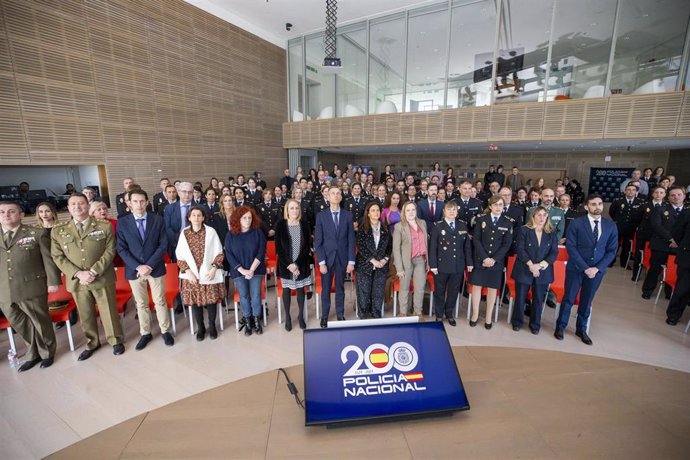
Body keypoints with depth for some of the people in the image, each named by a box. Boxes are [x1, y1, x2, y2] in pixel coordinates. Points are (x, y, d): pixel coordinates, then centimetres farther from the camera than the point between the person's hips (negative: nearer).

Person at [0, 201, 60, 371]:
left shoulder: (37, 233, -2)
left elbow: (48, 259, -4)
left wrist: (53, 281, -9)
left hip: (32, 288, -4)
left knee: (41, 322, 8)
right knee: (20, 324, 15)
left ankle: (46, 353, 29)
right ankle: (33, 354, 34)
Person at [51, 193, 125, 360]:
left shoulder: (104, 226, -1)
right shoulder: (58, 231, 5)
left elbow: (110, 251, -6)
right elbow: (58, 257, 1)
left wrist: (94, 272, -16)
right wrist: (78, 273, -13)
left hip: (102, 278, -2)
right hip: (76, 281, 2)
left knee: (109, 311, 7)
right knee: (85, 315, 14)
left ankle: (116, 340, 25)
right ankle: (92, 343, 33)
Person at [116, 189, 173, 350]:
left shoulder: (158, 220, -3)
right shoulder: (123, 223, -1)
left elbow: (163, 245, -6)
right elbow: (121, 249, -3)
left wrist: (150, 265, -14)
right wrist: (137, 266, -14)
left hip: (156, 268, -1)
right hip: (134, 269, 1)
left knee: (160, 301, 9)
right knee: (141, 304, 13)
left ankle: (165, 331, 24)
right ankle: (145, 333, 29)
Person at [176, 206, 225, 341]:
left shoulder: (211, 231, -5)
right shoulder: (184, 233, 0)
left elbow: (219, 253, -2)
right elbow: (179, 256, 2)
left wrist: (213, 269, -11)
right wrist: (188, 272, -8)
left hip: (209, 273, -1)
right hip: (192, 275, 1)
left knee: (211, 300, 6)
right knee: (195, 301, 8)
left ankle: (212, 326, 26)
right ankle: (200, 328, 27)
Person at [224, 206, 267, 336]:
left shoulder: (258, 232, -4)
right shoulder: (230, 235, -2)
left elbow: (261, 252, -8)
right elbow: (229, 255, -5)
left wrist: (252, 269, -15)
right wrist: (242, 270, -14)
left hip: (256, 270, 0)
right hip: (239, 271, 1)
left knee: (256, 296, 0)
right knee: (243, 296, 4)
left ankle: (257, 321, 17)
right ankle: (247, 322, 20)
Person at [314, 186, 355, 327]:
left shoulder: (347, 215, 3)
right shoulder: (321, 216, 0)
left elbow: (351, 239, 2)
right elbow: (317, 241, -2)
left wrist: (351, 261, -4)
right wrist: (321, 262, -10)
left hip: (342, 258, 1)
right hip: (327, 258, -1)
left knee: (340, 288, 11)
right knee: (325, 289, 8)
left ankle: (340, 315, 26)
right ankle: (324, 316, 23)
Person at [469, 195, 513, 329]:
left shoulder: (508, 223, 2)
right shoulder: (481, 219, 1)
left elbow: (507, 244, -2)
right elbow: (476, 239, -5)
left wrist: (494, 259, -13)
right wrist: (484, 257, -14)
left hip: (497, 261, 1)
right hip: (480, 259, 0)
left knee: (493, 288, 7)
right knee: (476, 286, 4)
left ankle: (488, 317, 20)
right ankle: (475, 314, 18)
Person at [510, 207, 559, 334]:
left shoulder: (552, 232, 6)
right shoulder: (523, 230, -2)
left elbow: (554, 252, 1)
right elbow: (519, 249, -8)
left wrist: (541, 265, -13)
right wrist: (531, 264, -16)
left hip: (543, 271, 2)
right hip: (524, 270, -2)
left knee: (539, 299, 9)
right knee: (520, 298, 5)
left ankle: (535, 324, 25)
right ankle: (517, 322, 23)